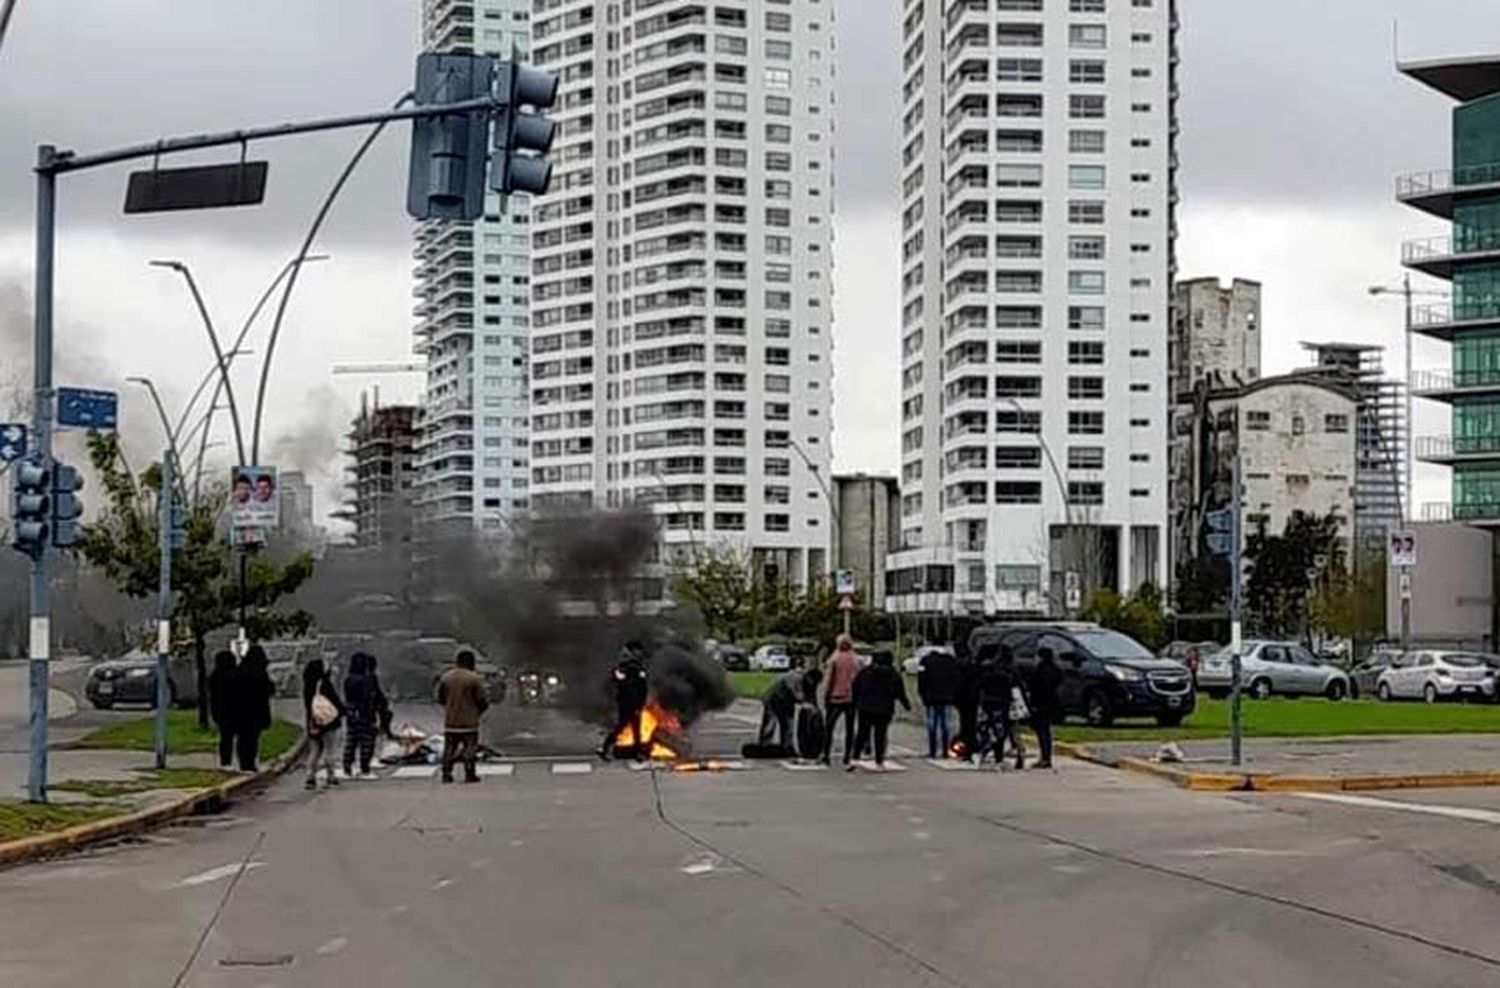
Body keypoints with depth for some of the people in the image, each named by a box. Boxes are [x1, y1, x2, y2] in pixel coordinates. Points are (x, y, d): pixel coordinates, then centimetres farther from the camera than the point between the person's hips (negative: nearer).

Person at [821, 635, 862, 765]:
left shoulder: (834, 659, -6)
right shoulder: (856, 660, 3)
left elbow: (830, 680, -7)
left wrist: (826, 697, -1)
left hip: (836, 698, -3)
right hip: (852, 698, 3)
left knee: (828, 728, 4)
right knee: (849, 729, 7)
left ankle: (826, 756, -2)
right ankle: (848, 757, 5)